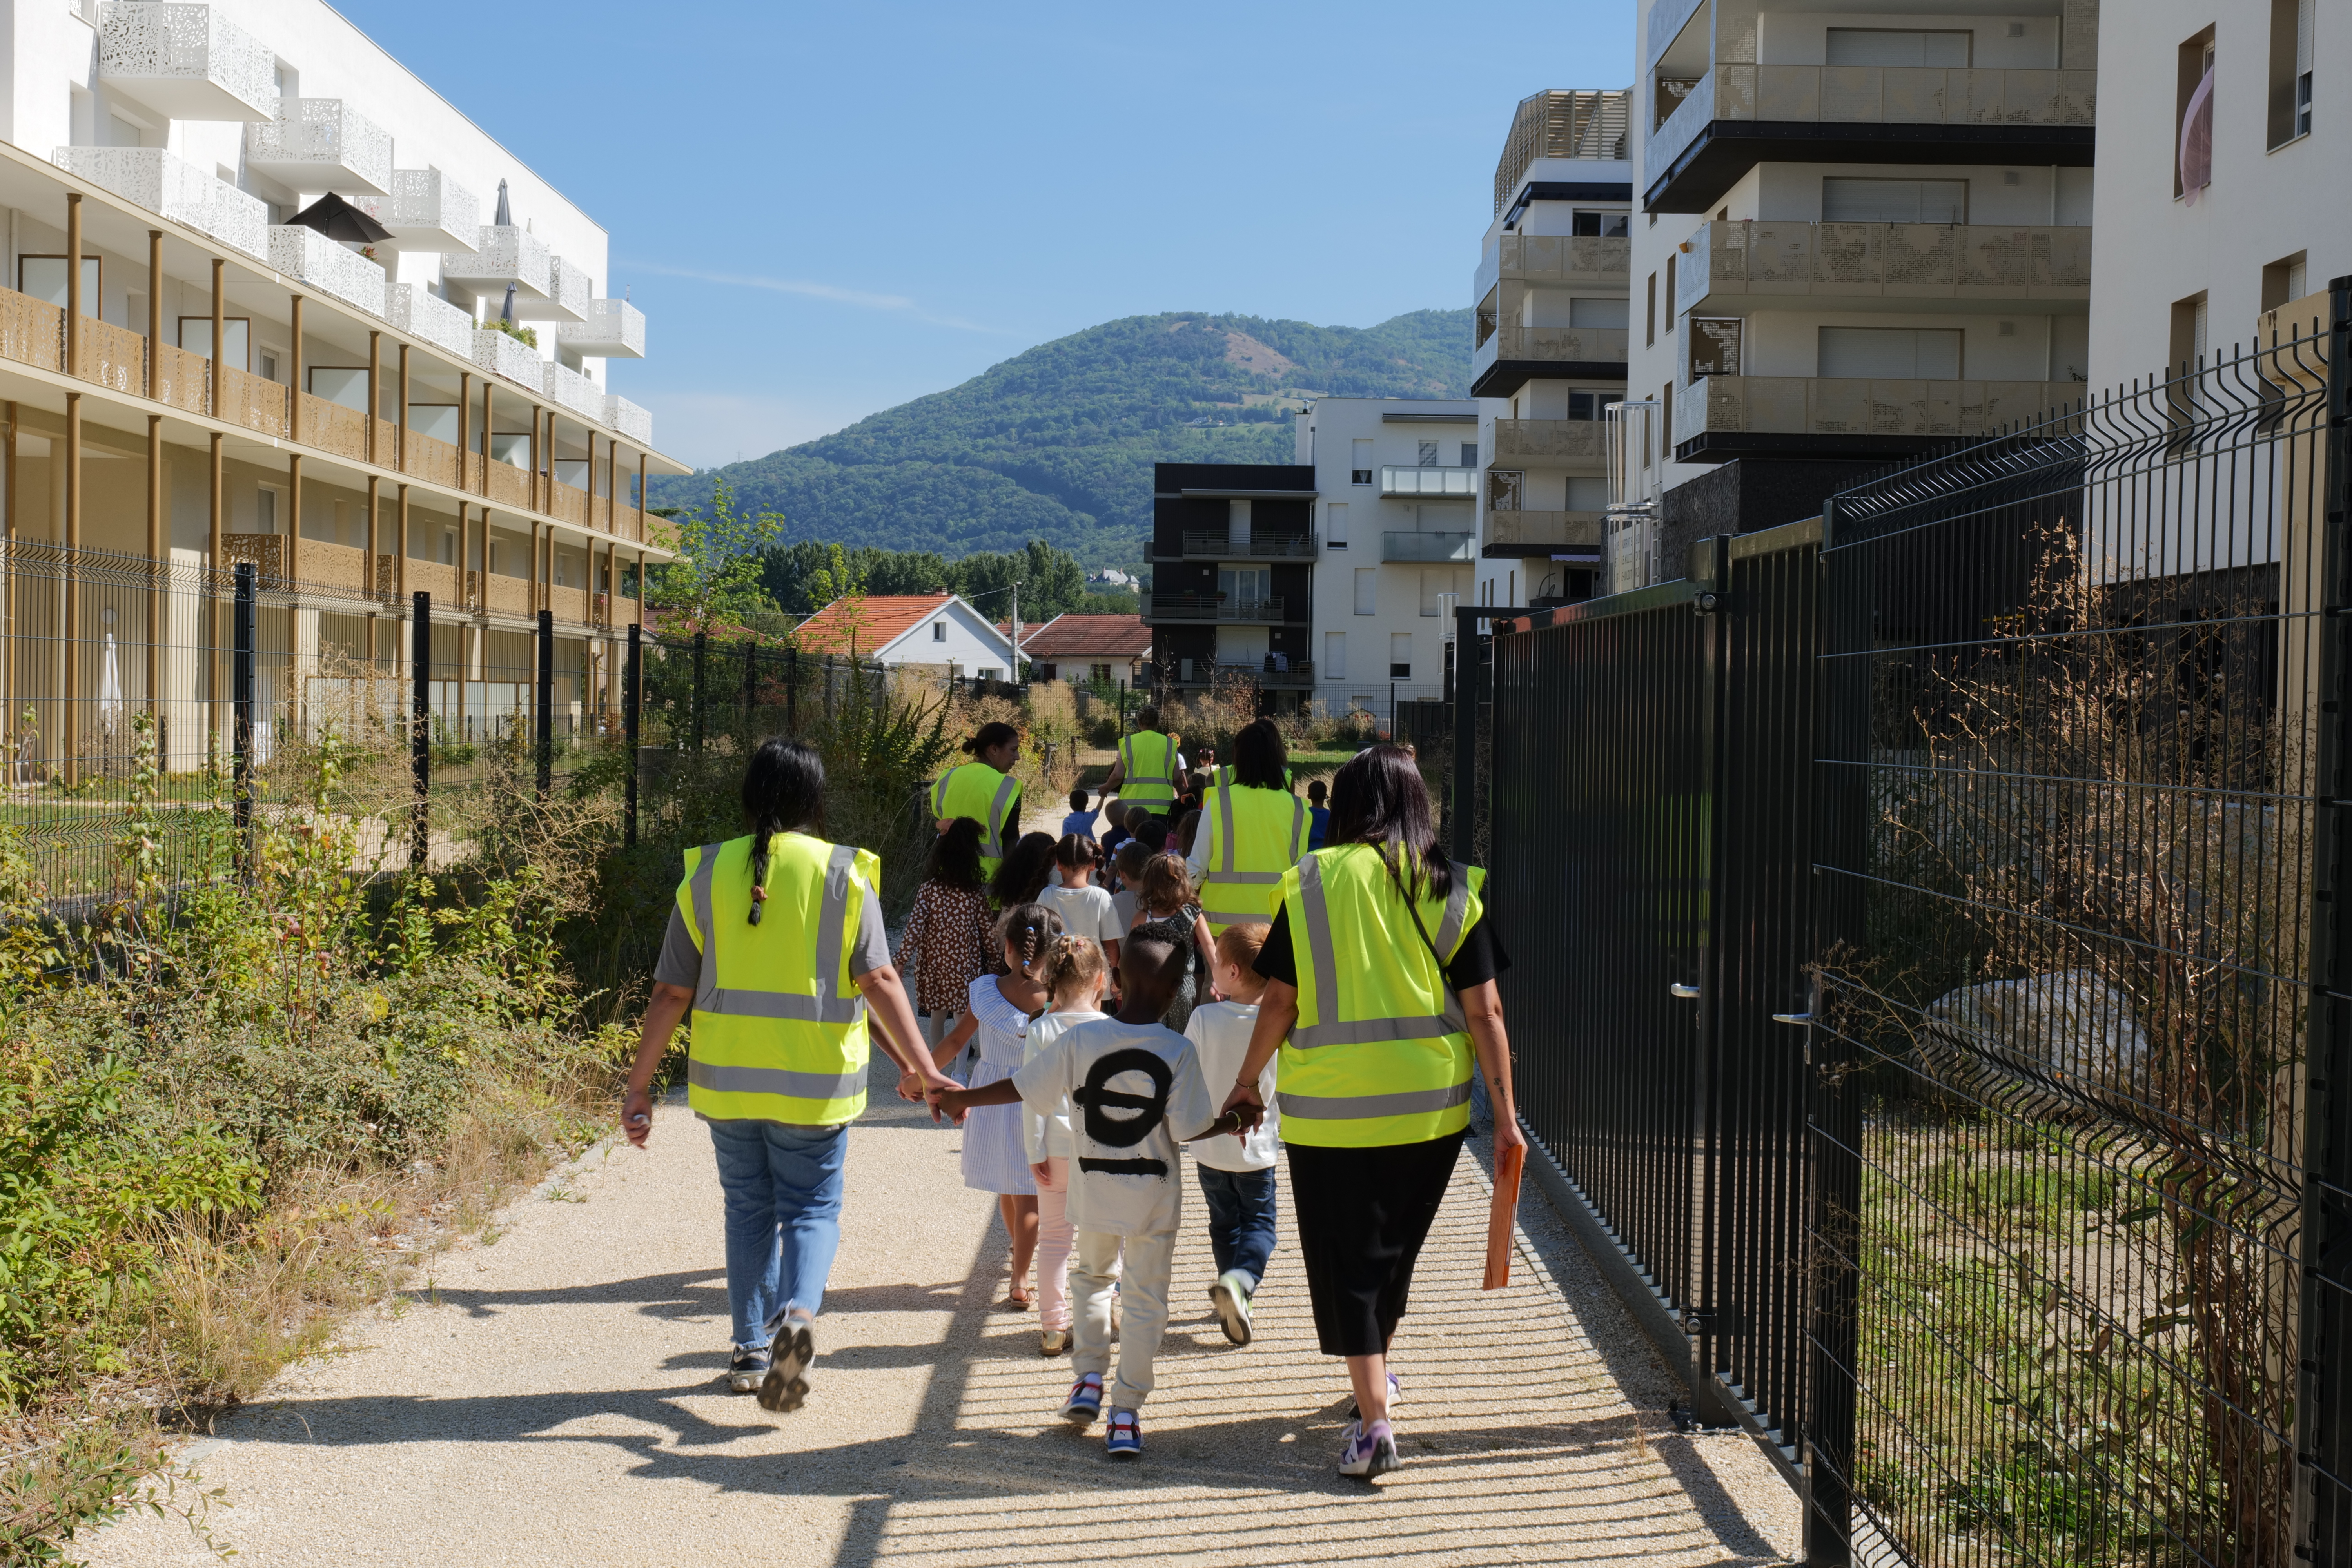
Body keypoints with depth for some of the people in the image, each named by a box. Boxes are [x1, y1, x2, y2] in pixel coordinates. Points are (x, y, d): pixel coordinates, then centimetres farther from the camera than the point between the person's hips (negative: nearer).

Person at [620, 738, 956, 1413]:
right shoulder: (844, 875, -6)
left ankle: (753, 1350, 21)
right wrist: (921, 1068, -7)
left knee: (749, 1209, 17)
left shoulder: (708, 874, 0)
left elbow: (671, 992, 0)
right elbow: (879, 981, -11)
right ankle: (798, 1313, -17)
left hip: (727, 1079, 2)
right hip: (814, 1082, -2)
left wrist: (639, 1084, 6)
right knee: (812, 1207, 10)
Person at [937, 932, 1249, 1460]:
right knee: (1146, 1299, 9)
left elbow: (1023, 1088, -3)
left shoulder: (1080, 1040, -10)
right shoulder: (1178, 1051, -14)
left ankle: (1089, 1380, 20)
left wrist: (964, 1097, 13)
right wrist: (1231, 1123, 7)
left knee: (1093, 1277, 27)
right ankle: (1125, 1414, 10)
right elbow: (1187, 1130, -13)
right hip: (1153, 1196, -2)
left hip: (1093, 1190, 2)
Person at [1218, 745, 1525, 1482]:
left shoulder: (1313, 881, -4)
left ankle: (1374, 1421, -5)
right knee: (1395, 1245, 21)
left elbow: (1279, 999, -3)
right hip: (1430, 1106, 3)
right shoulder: (1453, 889, -1)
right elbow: (1483, 1011, -3)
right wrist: (1505, 1110, 2)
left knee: (1347, 1256, 4)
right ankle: (1377, 1372, 40)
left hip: (1329, 1104, -2)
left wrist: (1248, 1081, 10)